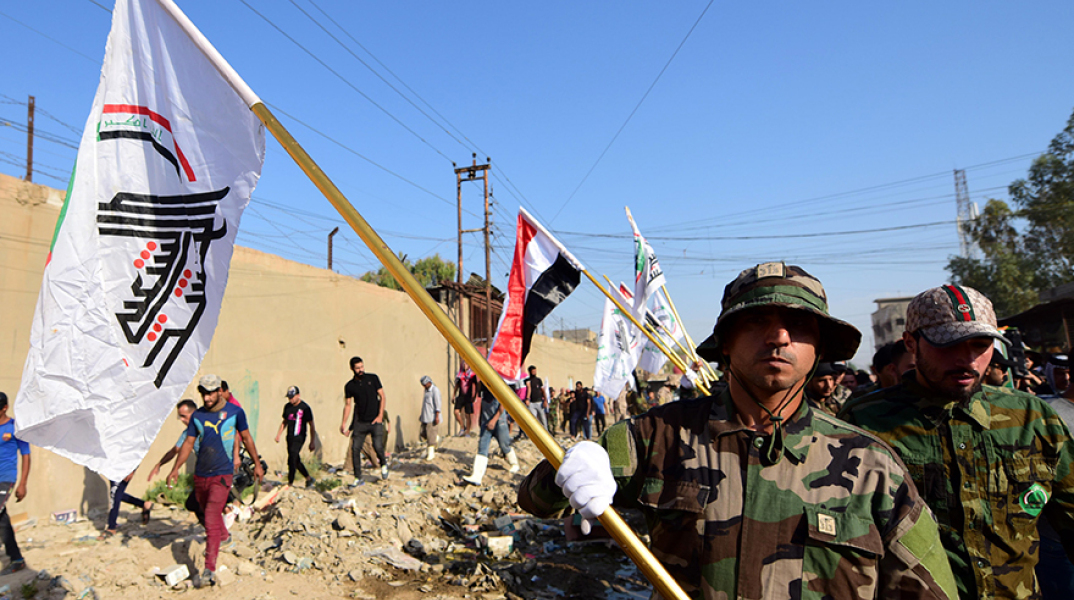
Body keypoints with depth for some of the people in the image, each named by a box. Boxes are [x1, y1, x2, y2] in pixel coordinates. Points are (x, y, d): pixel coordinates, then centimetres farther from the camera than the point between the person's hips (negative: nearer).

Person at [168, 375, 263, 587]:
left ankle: (209, 570, -16)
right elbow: (189, 443, 7)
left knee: (211, 519, -15)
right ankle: (222, 535, 50)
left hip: (222, 475, -5)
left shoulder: (235, 412, -4)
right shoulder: (197, 416, 3)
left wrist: (257, 464, 11)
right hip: (200, 475, 5)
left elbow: (246, 438, 6)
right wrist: (176, 468, -3)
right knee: (208, 512, 20)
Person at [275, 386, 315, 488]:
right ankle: (309, 478, 30)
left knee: (292, 460, -15)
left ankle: (290, 483, -9)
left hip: (299, 438, -7)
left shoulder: (305, 408, -9)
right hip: (290, 437, 7)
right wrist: (279, 434, 13)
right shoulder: (287, 406, 9)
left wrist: (313, 442, -6)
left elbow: (311, 425, -5)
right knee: (296, 461, 13)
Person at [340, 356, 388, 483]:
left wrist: (380, 415, -6)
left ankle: (383, 464, 18)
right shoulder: (349, 386, 4)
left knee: (378, 446, -15)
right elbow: (348, 405, 10)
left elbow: (382, 397, 2)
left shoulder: (373, 378, 0)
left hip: (375, 420, -2)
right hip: (360, 422, 2)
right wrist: (344, 423, 2)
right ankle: (358, 478, 9)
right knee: (355, 448, -5)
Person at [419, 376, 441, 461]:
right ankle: (436, 438, 28)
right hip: (425, 417, 9)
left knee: (431, 434, -7)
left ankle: (431, 452, 0)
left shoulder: (435, 390, -9)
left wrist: (437, 416, -20)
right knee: (422, 434, 7)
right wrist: (421, 415, 25)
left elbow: (437, 404, -14)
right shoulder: (426, 390, 18)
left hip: (431, 417, -9)